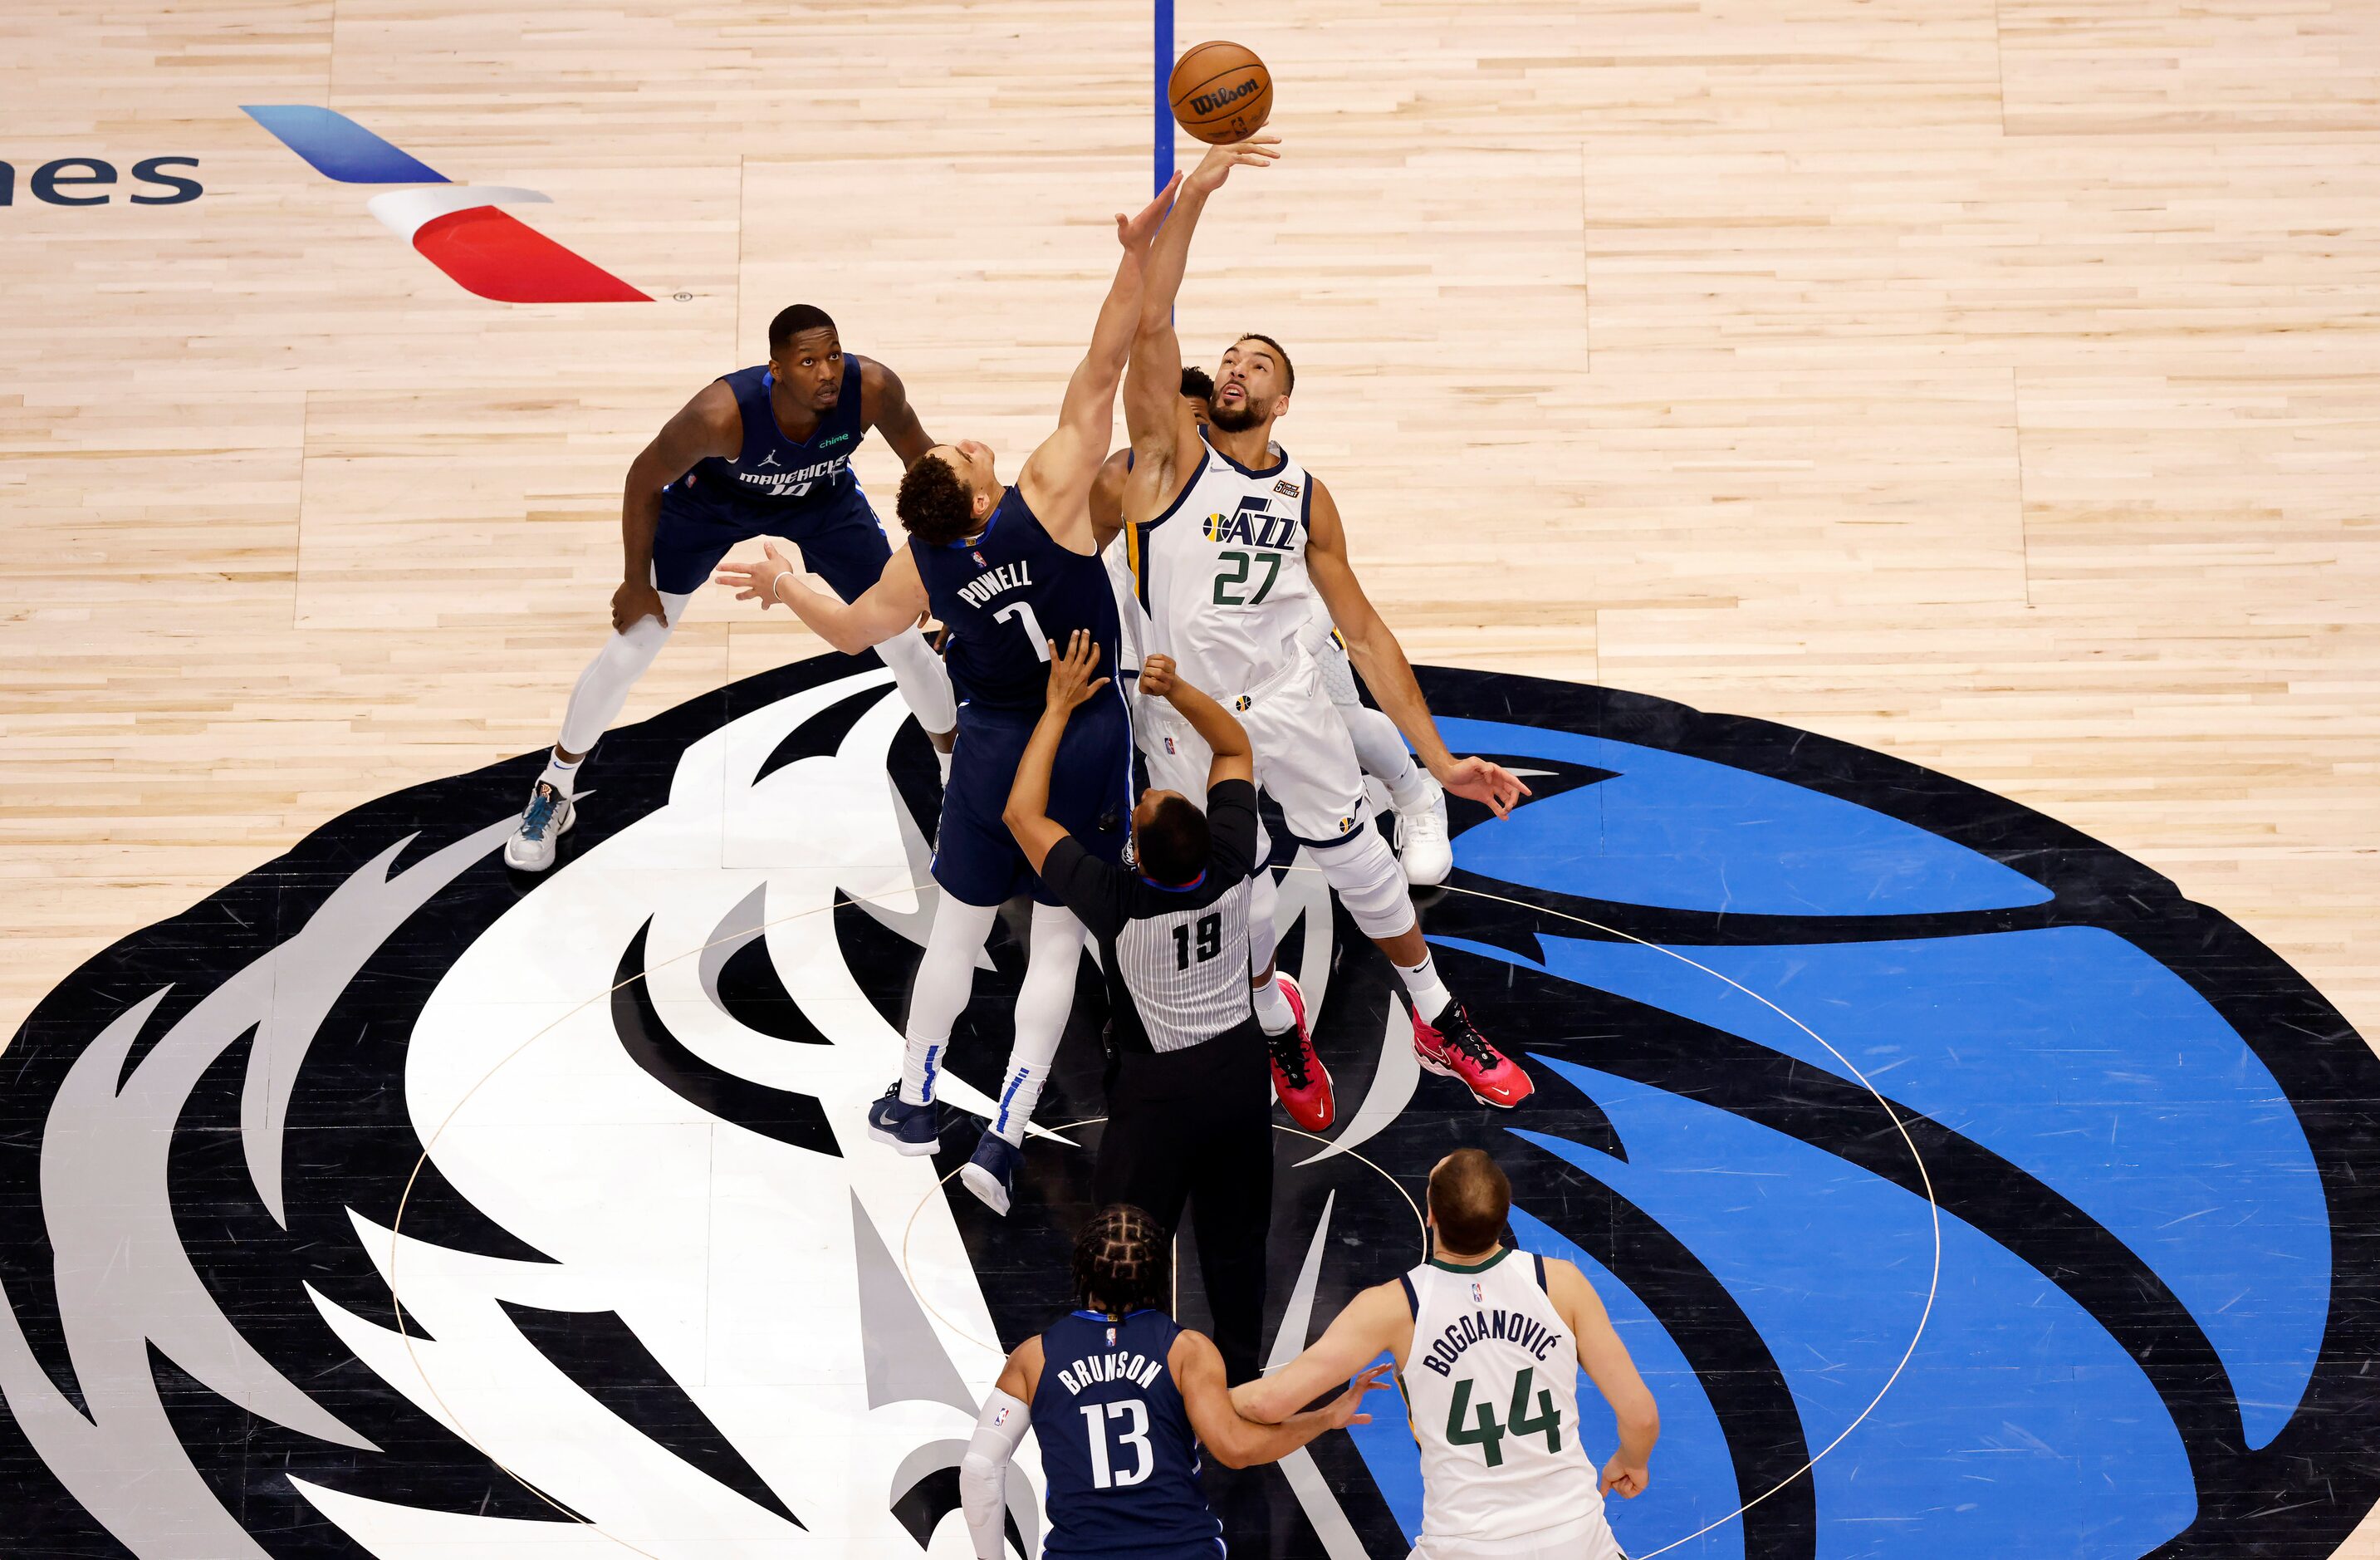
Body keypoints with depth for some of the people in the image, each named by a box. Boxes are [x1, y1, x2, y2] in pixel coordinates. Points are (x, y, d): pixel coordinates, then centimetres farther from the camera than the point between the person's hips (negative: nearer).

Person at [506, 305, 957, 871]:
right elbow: (645, 479, -22)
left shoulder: (872, 388, -35)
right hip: (712, 499, -2)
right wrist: (637, 582, -13)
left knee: (904, 642, 3)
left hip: (823, 498, 2)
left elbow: (918, 453, -12)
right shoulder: (720, 414, -42)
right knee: (630, 646, -1)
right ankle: (554, 790, 23)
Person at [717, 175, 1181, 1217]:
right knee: (1056, 940, 5)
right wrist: (1137, 255, -22)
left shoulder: (921, 570, -10)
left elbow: (851, 631, 8)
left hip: (995, 747, 2)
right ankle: (1004, 1137, 3)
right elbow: (1101, 371, -22)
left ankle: (913, 1102, 32)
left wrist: (782, 586, 23)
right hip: (1086, 745, -2)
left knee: (958, 926, 18)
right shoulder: (1048, 495, -20)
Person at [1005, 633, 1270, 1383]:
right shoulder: (1231, 866, -18)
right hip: (1240, 1068, 5)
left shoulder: (1118, 902, -28)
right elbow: (1236, 747, -2)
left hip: (1158, 1089, -5)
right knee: (1236, 1237, 20)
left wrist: (1060, 706, -14)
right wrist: (1175, 691, -16)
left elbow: (1022, 813, -18)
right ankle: (1238, 1372, 36)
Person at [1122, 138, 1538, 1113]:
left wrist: (1437, 756, 2)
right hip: (1187, 720, -3)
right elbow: (1148, 327, -22)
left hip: (1286, 702, 3)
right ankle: (1279, 1026, 37)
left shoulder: (1307, 499, 4)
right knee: (1240, 910, 4)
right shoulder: (1172, 453, -6)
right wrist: (1193, 197, -27)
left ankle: (1438, 1025, 33)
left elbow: (1364, 632, 7)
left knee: (1363, 867, 10)